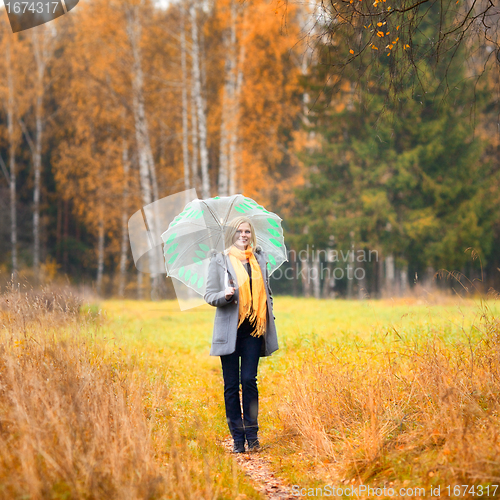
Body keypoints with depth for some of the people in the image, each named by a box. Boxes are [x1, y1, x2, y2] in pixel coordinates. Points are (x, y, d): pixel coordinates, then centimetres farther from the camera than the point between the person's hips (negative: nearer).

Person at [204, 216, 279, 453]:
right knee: (231, 384, 1)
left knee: (249, 380, -4)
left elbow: (267, 293, 21)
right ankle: (237, 437, 8)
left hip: (253, 329, 2)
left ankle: (252, 434, 4)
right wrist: (225, 296, -19)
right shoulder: (220, 260, 3)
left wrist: (269, 320, 12)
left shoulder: (260, 258, 13)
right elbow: (209, 295, 2)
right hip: (230, 329, -2)